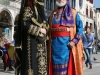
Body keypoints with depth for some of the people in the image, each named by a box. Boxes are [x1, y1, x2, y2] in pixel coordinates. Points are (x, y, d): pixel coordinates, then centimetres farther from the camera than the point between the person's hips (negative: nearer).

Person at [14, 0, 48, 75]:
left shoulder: (39, 11, 19)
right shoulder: (27, 10, -5)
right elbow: (25, 24, -19)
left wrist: (44, 30, 9)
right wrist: (39, 30, -15)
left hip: (40, 43, 9)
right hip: (32, 42, -8)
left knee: (40, 62, 7)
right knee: (32, 61, -9)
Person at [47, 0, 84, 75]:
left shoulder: (73, 13, 6)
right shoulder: (53, 14, 16)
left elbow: (80, 27, -1)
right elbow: (48, 29, 16)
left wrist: (74, 41, -14)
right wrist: (48, 44, 4)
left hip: (67, 44, -3)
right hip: (55, 45, 3)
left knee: (68, 66, -4)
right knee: (56, 67, 2)